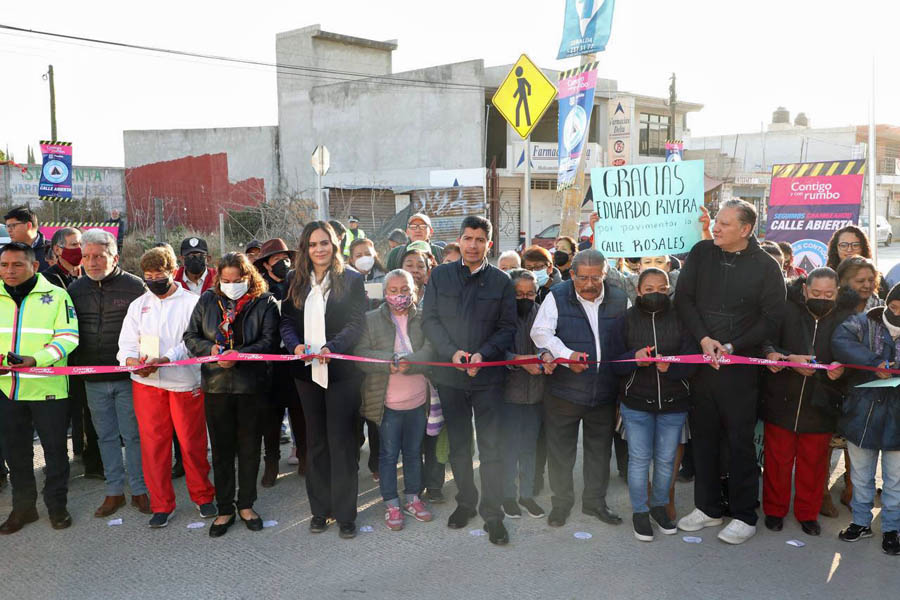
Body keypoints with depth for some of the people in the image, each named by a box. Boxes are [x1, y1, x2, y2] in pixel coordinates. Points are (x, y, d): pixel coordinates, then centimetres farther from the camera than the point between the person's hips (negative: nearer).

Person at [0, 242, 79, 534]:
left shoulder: (56, 295, -3)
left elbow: (68, 336, -8)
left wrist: (36, 360, -22)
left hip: (47, 387, -3)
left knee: (55, 448, 6)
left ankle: (56, 505, 22)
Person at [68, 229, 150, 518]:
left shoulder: (134, 286, -7)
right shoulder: (76, 288, 6)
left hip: (128, 377, -4)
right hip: (93, 380, 4)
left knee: (133, 435, 4)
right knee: (106, 436, 13)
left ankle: (139, 490, 17)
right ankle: (114, 491, 24)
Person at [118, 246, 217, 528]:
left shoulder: (192, 302, 1)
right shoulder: (138, 305, 14)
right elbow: (127, 344, 9)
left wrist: (166, 359, -26)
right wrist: (133, 361, -14)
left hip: (185, 382, -3)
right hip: (146, 383, 3)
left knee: (193, 442, 3)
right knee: (153, 443, 5)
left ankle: (203, 496, 22)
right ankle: (161, 505, 18)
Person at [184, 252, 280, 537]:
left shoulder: (265, 302, -3)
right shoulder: (208, 300, 6)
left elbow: (269, 341, -11)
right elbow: (190, 337, 9)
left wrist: (239, 354, -23)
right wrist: (210, 349, -10)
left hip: (252, 385, -2)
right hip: (216, 385, 2)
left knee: (249, 447, 10)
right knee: (221, 448, 8)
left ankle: (246, 505, 26)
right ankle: (224, 509, 21)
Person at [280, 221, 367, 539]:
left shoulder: (351, 280, -2)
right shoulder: (295, 281, 9)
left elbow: (357, 323, -8)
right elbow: (286, 320, 6)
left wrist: (332, 347, -24)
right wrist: (295, 344, -15)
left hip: (341, 370, -4)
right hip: (307, 370, 4)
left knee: (341, 441, -1)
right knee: (315, 441, 13)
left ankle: (345, 513, 10)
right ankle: (320, 509, 24)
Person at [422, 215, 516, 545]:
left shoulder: (501, 281, 1)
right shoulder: (440, 276, 5)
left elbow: (507, 328, 0)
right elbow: (430, 320, 2)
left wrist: (483, 355, -16)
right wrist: (452, 352, -13)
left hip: (487, 376, -2)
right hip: (449, 374, 2)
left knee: (491, 447, -1)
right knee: (458, 445, 14)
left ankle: (492, 514, 9)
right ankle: (465, 502, 30)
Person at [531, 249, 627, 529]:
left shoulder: (620, 300, 5)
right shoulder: (557, 297, -4)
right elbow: (541, 332, -12)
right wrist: (567, 355, -25)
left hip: (606, 391, 3)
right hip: (564, 389, -2)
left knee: (600, 449, 15)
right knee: (560, 450, 7)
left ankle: (595, 501, 32)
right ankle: (561, 502, 24)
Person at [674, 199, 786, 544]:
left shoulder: (765, 266, -4)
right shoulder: (701, 253, 4)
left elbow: (771, 318, -6)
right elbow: (684, 299, 1)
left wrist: (732, 347, -13)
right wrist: (703, 339, -11)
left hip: (741, 366, -3)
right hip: (700, 361, 4)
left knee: (740, 441, 3)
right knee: (703, 437, 12)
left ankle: (744, 516, 17)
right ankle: (707, 508, 26)